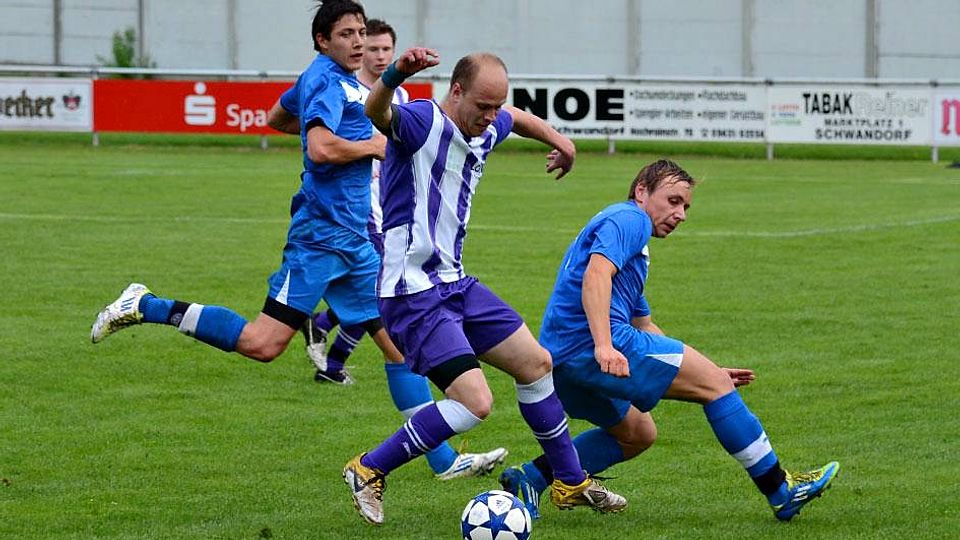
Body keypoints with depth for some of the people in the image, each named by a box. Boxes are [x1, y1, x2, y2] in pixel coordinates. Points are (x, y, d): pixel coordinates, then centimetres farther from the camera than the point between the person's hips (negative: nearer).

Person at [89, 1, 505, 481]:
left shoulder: (328, 78, 19)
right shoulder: (327, 79, -10)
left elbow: (276, 118, 36)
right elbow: (321, 149, -25)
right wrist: (371, 145, -10)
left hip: (353, 240, 10)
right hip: (321, 234, -10)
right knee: (263, 344, -16)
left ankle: (444, 460, 6)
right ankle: (147, 307, -4)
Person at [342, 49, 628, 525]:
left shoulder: (486, 131, 7)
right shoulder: (421, 121, -19)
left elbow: (518, 118, 34)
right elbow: (376, 113, -44)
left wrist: (556, 139, 38)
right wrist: (396, 74, -63)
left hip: (455, 283, 9)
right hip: (412, 292, -9)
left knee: (536, 363, 15)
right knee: (474, 401, -19)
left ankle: (570, 483, 31)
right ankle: (368, 471, -3)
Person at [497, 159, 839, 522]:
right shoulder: (630, 219, -1)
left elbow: (644, 327, 35)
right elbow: (596, 274, -20)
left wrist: (700, 370, 31)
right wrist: (603, 345, -31)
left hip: (562, 356, 11)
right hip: (590, 343, -11)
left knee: (638, 434, 27)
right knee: (714, 384, -5)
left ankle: (532, 477, 12)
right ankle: (780, 491, -3)